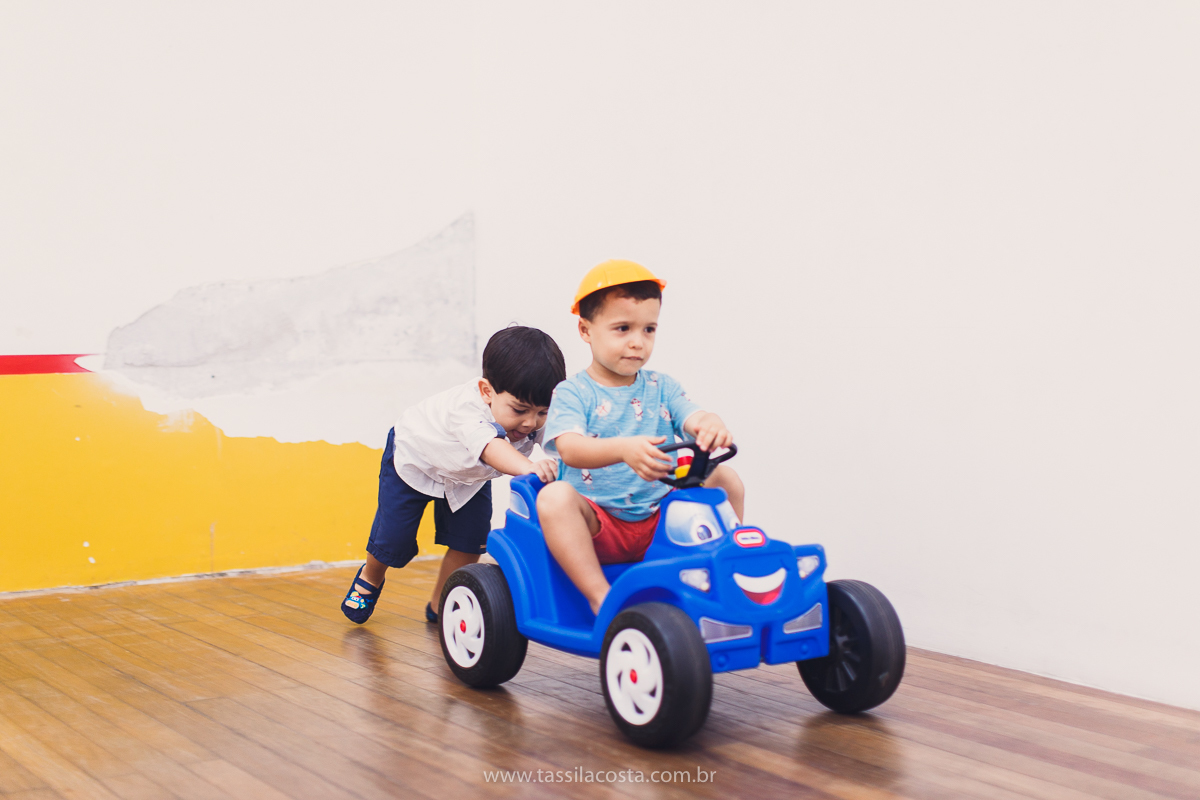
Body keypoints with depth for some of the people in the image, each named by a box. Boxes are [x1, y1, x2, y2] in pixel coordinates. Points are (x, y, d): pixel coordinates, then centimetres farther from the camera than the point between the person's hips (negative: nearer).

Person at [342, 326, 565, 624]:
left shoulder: (538, 417, -30)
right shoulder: (467, 406, -49)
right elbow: (489, 446, -67)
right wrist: (527, 467, -85)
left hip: (468, 476, 5)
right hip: (413, 456, -5)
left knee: (470, 542, -4)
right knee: (393, 538, -3)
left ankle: (439, 604, 21)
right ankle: (370, 577, 32)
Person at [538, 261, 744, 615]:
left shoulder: (660, 387, 9)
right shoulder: (572, 393, -4)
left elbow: (694, 418, -8)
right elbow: (570, 448, -23)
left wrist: (712, 426, -35)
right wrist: (624, 449, -43)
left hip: (659, 520, 4)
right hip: (598, 525, -4)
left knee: (726, 479, -8)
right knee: (554, 497, -33)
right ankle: (601, 597, -32)